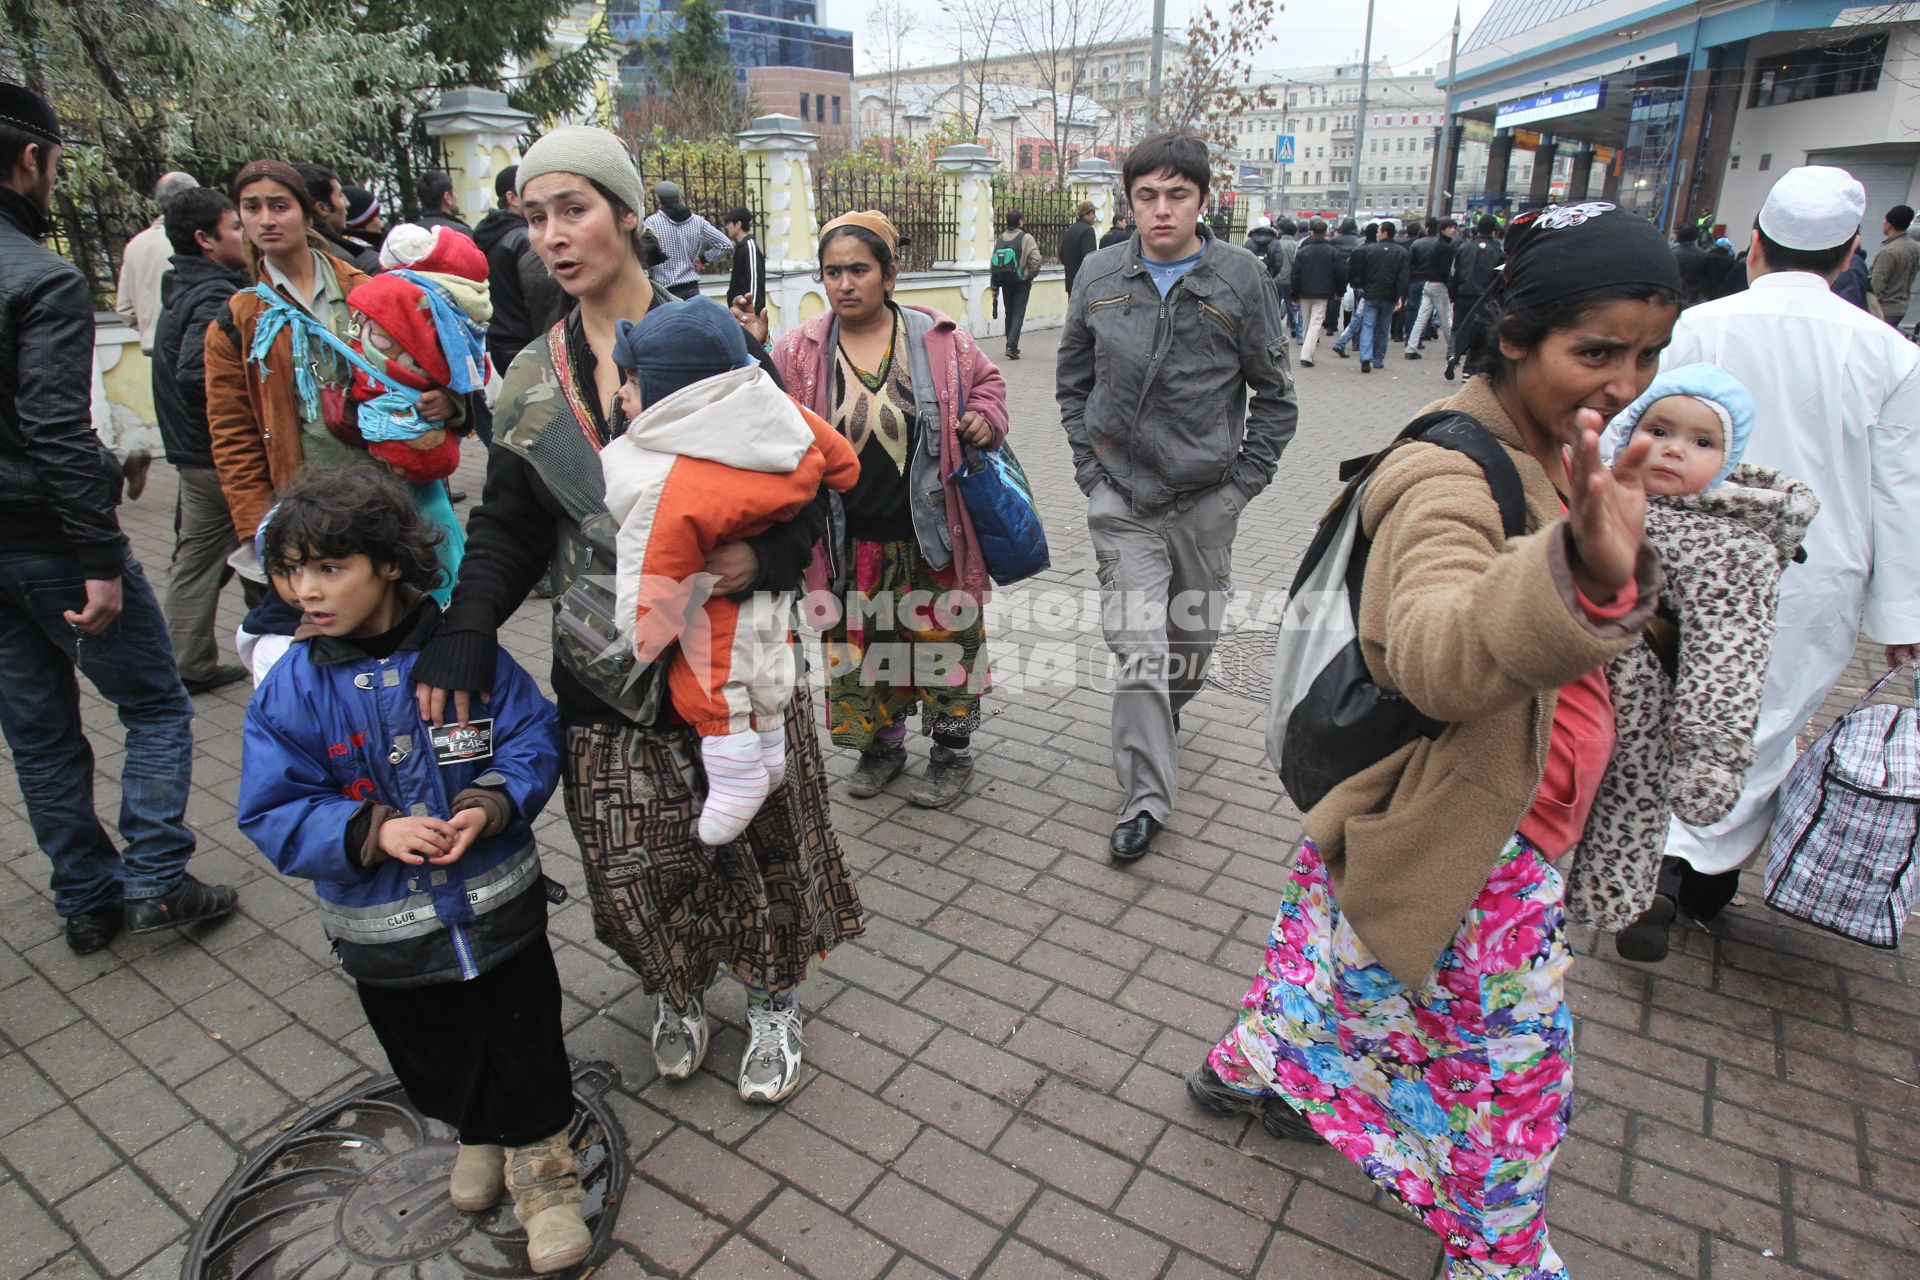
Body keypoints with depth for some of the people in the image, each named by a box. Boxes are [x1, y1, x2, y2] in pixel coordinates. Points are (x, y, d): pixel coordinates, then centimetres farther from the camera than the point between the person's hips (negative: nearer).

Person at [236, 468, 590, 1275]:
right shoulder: (289, 691, -10)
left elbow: (534, 737, -7)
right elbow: (275, 814, -9)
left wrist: (489, 805, -25)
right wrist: (374, 831, -25)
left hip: (497, 905, -2)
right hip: (385, 933, 2)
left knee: (524, 1044, 10)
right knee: (434, 1057, 22)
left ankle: (541, 1165, 34)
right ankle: (477, 1134, 52)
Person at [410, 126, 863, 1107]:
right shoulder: (534, 380, 6)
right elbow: (509, 529, 6)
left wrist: (764, 555, -26)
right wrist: (462, 637, -10)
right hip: (607, 666, 3)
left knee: (759, 835, 8)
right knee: (634, 863, 8)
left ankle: (774, 1002, 35)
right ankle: (678, 993, 38)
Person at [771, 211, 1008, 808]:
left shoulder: (938, 338, -2)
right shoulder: (798, 351, 0)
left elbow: (986, 380, 14)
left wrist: (985, 418, -5)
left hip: (932, 533, -1)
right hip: (851, 544, 1)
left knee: (945, 640, 9)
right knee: (860, 647, 13)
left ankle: (952, 751, 30)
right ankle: (882, 746, 36)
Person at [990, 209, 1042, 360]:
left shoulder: (999, 239, 5)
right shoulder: (1026, 238, -8)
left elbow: (993, 261, 4)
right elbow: (1036, 259, -18)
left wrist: (995, 285, 8)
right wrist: (1031, 275, -2)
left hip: (1005, 283, 5)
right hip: (1021, 282, -4)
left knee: (1009, 313, 17)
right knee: (1018, 314, -2)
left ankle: (1011, 345, 24)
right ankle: (1012, 346, -14)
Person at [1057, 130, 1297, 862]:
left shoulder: (1240, 277, -2)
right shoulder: (1100, 275, 3)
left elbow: (1274, 395, 4)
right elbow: (1072, 377, 13)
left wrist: (1244, 483, -3)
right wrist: (1089, 461, 3)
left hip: (1206, 499, 0)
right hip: (1121, 499, 0)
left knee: (1193, 638, 14)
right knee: (1138, 649, -6)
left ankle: (1168, 715, 46)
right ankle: (1146, 797, 4)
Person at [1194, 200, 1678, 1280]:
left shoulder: (1552, 441, 3)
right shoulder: (1452, 476, -29)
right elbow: (1435, 653, -51)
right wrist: (1586, 573, -66)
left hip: (1499, 811, 9)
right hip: (1468, 838, -9)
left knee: (1344, 951, 27)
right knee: (1517, 1062, 11)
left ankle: (1251, 1068, 51)